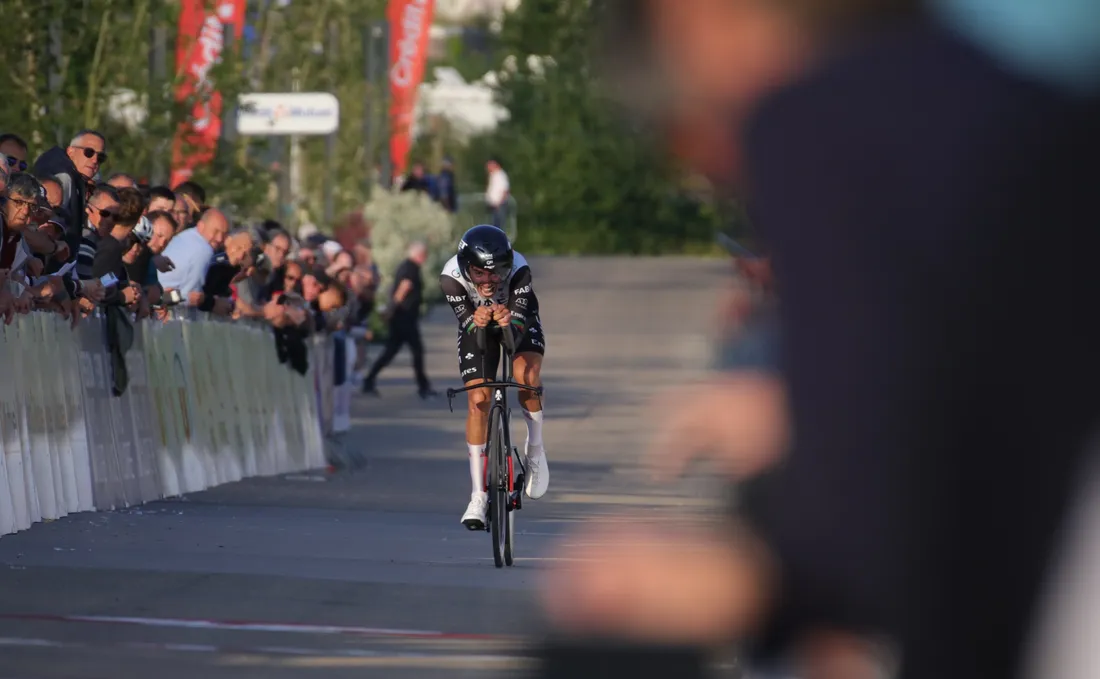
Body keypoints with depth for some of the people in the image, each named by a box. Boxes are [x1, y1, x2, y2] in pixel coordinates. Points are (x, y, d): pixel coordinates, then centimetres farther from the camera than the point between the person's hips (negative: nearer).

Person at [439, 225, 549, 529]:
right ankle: (478, 496, -2)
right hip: (476, 324, 1)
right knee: (478, 401, -9)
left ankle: (535, 448, -3)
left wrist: (509, 325, -60)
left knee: (526, 375, -30)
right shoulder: (452, 277, -34)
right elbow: (467, 323, -31)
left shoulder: (518, 269, -37)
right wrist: (477, 323, -55)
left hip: (517, 320, -1)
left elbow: (519, 324, -37)